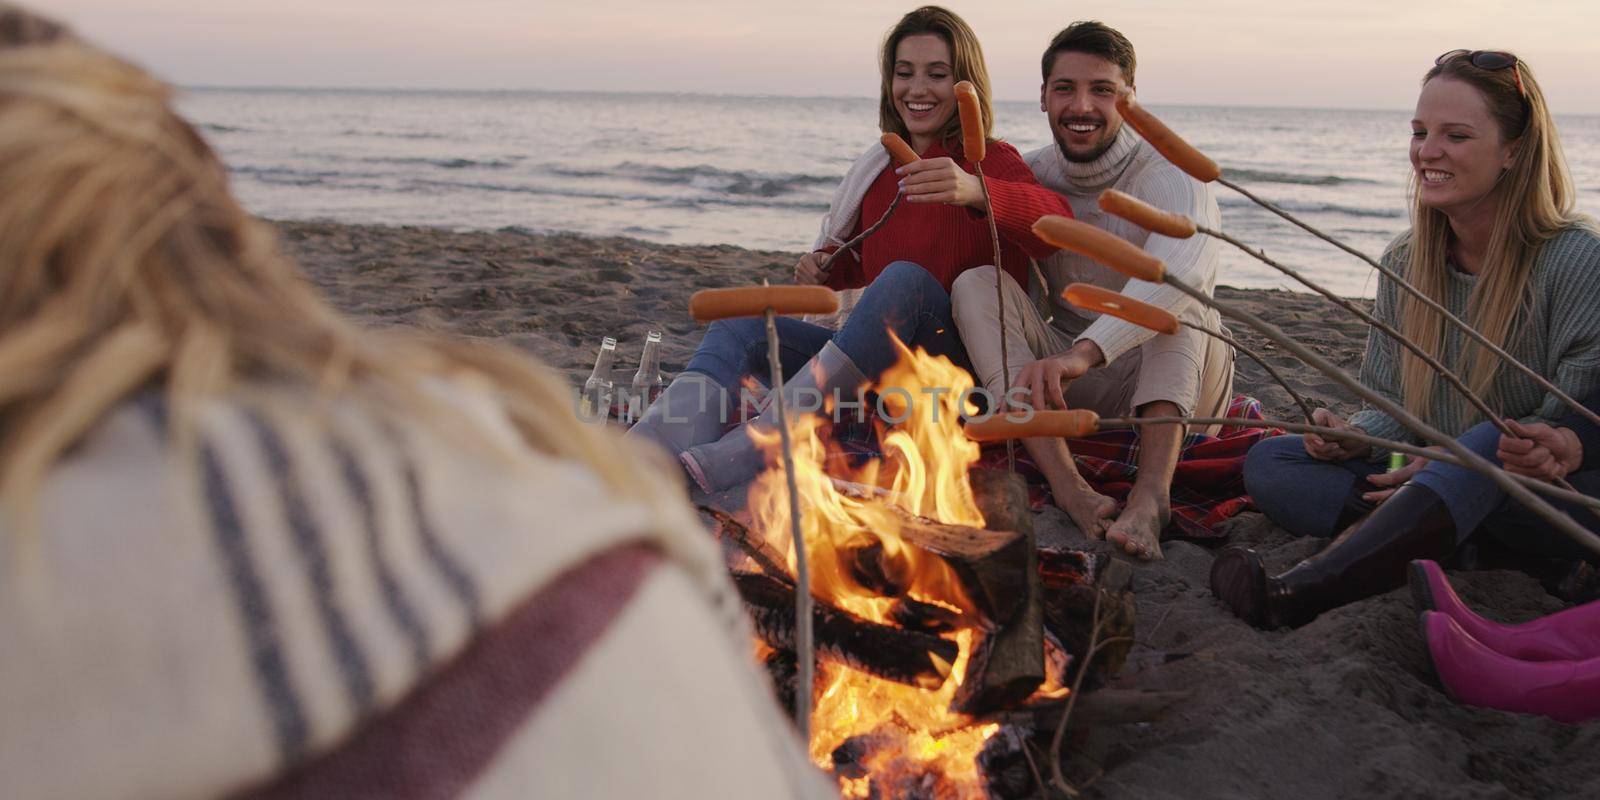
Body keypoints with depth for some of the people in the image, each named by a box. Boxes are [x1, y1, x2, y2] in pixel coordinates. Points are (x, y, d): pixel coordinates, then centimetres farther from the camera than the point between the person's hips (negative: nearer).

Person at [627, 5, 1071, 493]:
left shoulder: (992, 162, -5)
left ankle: (738, 457, -41)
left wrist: (976, 191, -46)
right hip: (879, 364, 6)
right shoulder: (881, 167, 11)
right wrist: (824, 267, 1)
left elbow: (1057, 224, -27)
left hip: (959, 367, -6)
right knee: (741, 325, -9)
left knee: (905, 277, -32)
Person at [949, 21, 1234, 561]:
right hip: (1067, 390, 4)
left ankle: (1152, 491, -49)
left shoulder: (1168, 172, -15)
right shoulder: (1032, 175, 2)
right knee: (977, 282, -19)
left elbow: (1183, 268, -38)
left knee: (1183, 295, -31)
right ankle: (1068, 486, -39)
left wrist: (1084, 352, -52)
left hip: (1171, 380, -3)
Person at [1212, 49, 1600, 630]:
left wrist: (1450, 460, -21)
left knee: (1495, 440, -40)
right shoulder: (1404, 262, 4)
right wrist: (1351, 436, -16)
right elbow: (1392, 405, 7)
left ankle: (1298, 594, -55)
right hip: (1444, 480, 6)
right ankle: (1415, 537, -33)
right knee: (1268, 462, -9)